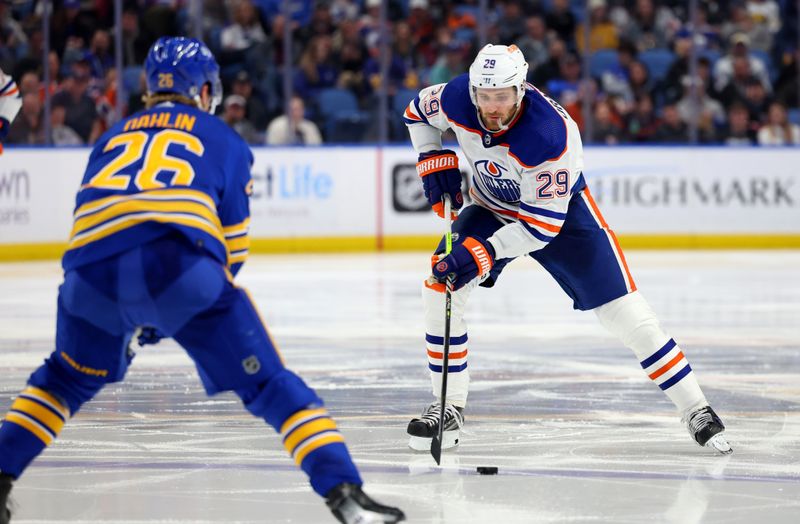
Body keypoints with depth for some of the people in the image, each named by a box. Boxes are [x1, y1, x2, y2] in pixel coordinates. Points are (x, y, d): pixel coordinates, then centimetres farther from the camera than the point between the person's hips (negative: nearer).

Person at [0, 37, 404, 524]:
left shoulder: (114, 137, 34)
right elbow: (233, 243, 22)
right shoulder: (223, 138, 25)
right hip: (181, 263, -3)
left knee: (68, 377, 31)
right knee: (270, 385, 5)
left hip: (92, 267, 3)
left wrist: (131, 317, 46)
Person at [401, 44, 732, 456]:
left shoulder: (551, 134, -39)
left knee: (622, 310, -9)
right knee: (440, 286, -15)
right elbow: (418, 110, 1)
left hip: (562, 209, -4)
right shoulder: (456, 99, -25)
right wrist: (433, 160, -12)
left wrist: (486, 251, -41)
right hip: (491, 207, 4)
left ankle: (695, 410, 3)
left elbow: (544, 222, -34)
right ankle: (449, 408, -2)